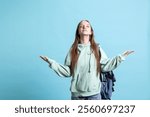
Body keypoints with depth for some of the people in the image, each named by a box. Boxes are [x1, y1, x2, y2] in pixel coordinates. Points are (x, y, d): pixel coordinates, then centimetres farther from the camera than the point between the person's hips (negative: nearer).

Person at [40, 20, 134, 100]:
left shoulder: (97, 49, 4)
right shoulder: (73, 50, 3)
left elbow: (105, 66, -2)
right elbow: (67, 71, 0)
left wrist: (121, 57, -4)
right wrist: (52, 62, -6)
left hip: (94, 93, 0)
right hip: (77, 93, 0)